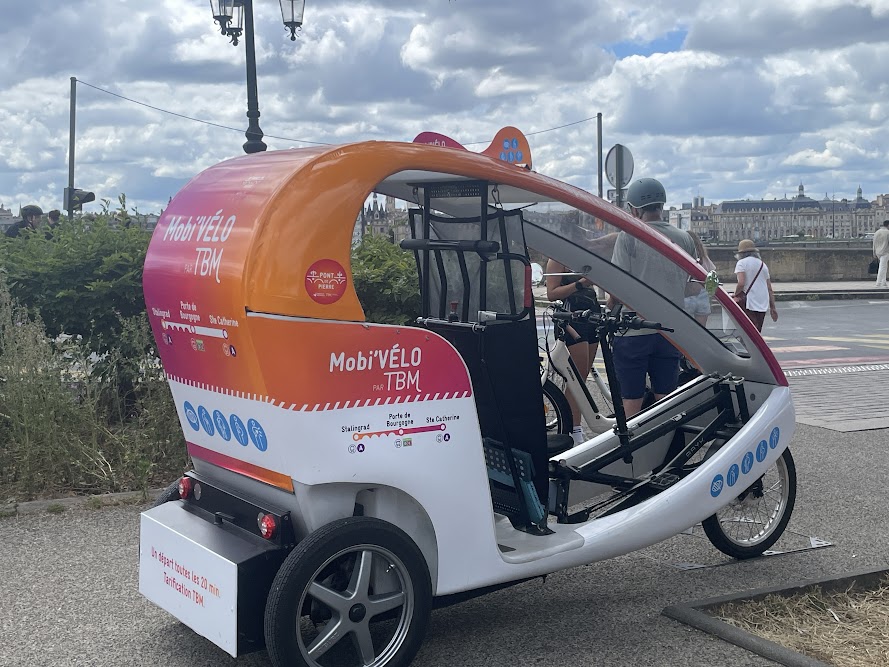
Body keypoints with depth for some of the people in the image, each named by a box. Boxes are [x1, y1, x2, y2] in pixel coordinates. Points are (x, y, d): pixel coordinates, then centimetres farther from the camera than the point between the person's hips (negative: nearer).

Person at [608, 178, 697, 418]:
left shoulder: (628, 237, -10)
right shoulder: (684, 239, 5)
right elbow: (687, 285, 11)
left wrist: (609, 305, 7)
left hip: (633, 331, -5)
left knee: (631, 403, 1)